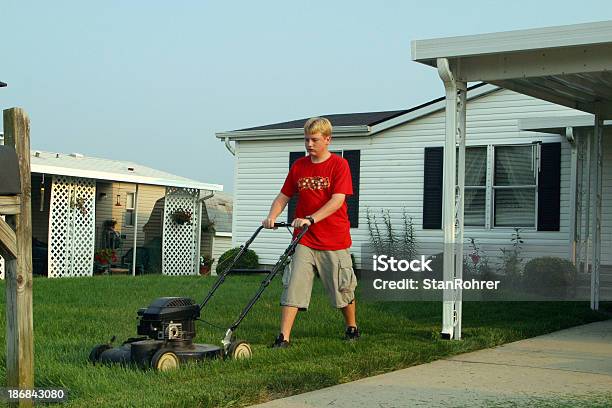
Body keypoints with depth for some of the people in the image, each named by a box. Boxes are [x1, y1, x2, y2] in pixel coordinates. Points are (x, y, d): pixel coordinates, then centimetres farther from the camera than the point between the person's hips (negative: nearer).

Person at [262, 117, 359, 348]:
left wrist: (310, 219, -28)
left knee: (342, 289, 10)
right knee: (292, 287, -7)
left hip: (334, 241, -3)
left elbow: (337, 200, -18)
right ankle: (283, 337, -7)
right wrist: (272, 216, -8)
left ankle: (352, 327, 33)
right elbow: (283, 197, 12)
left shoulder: (339, 165, -7)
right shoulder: (298, 166, 7)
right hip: (304, 240, 3)